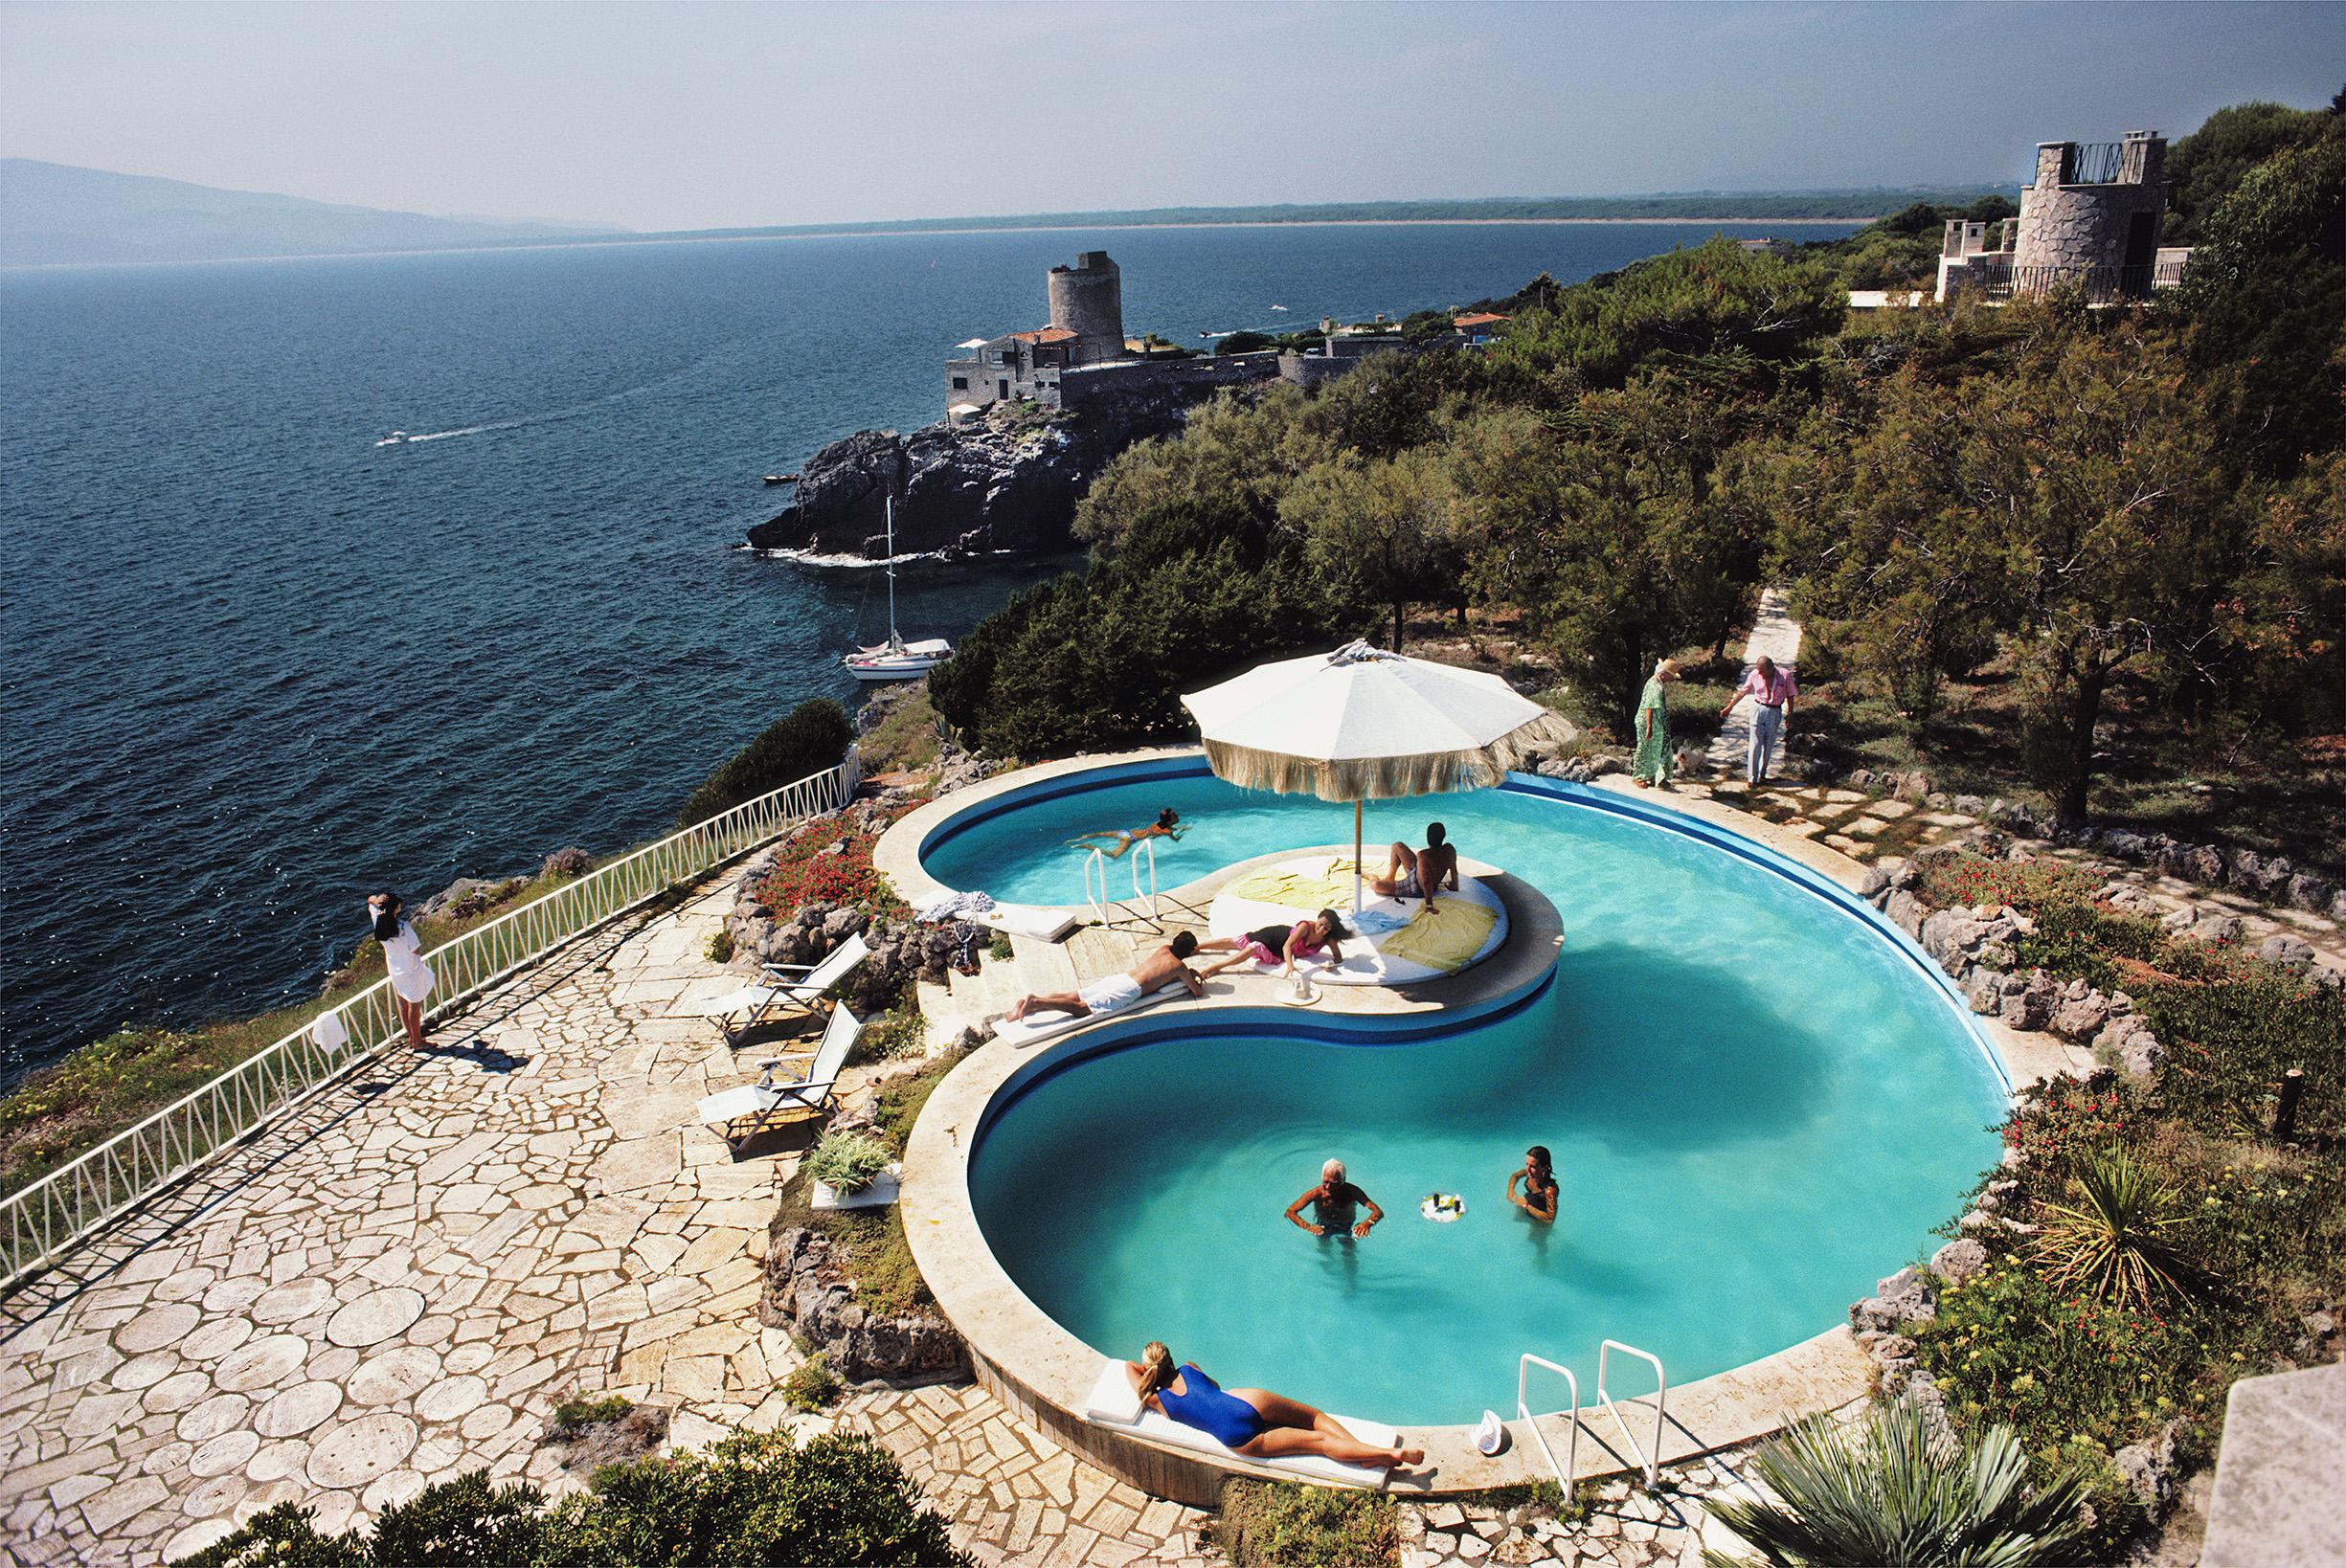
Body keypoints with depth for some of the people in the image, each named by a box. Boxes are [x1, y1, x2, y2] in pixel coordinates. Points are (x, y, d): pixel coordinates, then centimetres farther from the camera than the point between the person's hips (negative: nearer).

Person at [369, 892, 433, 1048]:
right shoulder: (403, 926, -30)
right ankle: (417, 1042, 25)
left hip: (396, 973, 6)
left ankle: (411, 1038, 38)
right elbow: (416, 950, -22)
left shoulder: (379, 922, -13)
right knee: (414, 1008, 11)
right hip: (413, 973, -6)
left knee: (403, 1007, 22)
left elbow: (370, 900, 3)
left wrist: (375, 900, -20)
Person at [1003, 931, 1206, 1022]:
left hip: (1117, 978, 7)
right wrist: (1201, 984, 31)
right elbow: (1197, 992, 10)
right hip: (1128, 990, -7)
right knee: (1082, 1008, -18)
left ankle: (1032, 1002, -17)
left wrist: (1188, 972, 43)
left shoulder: (1165, 948, 24)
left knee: (1073, 997, 1)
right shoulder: (1180, 966, 5)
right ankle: (1036, 1003, -35)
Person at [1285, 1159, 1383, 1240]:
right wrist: (1308, 1226, -49)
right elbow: (1290, 1212, -30)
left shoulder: (1351, 1192, -28)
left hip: (1347, 1229, -1)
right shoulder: (1316, 1194, -28)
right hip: (1323, 1227, 1)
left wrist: (1367, 1223, -56)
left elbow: (1378, 1212, -33)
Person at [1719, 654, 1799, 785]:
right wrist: (1729, 707, 11)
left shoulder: (1785, 675, -7)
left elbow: (1790, 696, 3)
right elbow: (1743, 691, 7)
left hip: (1775, 712, 0)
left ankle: (1762, 774, 20)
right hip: (1758, 709, 0)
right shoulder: (1755, 675, -4)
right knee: (1756, 744, -6)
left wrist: (1790, 714, 3)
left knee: (1768, 746, 6)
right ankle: (1752, 777, -4)